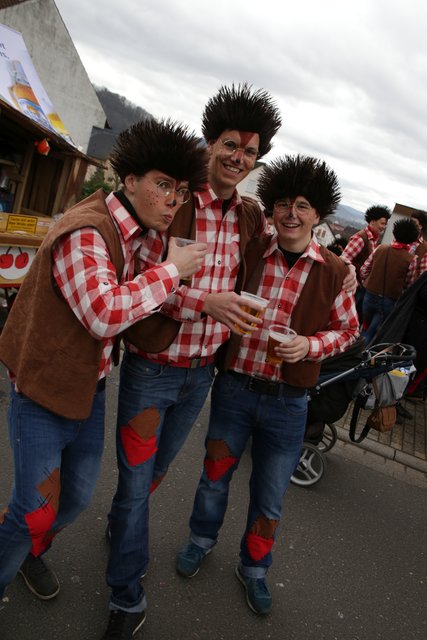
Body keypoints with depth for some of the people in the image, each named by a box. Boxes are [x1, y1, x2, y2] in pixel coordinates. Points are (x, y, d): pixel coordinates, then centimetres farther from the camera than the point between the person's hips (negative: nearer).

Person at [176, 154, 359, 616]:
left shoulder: (333, 271, -7)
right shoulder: (251, 254, -6)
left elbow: (347, 328, 5)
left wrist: (309, 345, -13)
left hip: (287, 402, 0)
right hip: (233, 386, 1)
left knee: (270, 498, 16)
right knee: (215, 472, 20)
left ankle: (253, 568, 44)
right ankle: (202, 538, 50)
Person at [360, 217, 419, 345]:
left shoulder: (381, 248, -4)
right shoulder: (412, 259, -13)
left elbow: (364, 269, 2)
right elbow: (410, 285, -6)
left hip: (370, 296, 4)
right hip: (389, 301, -3)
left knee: (366, 329, 25)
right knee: (371, 335, 7)